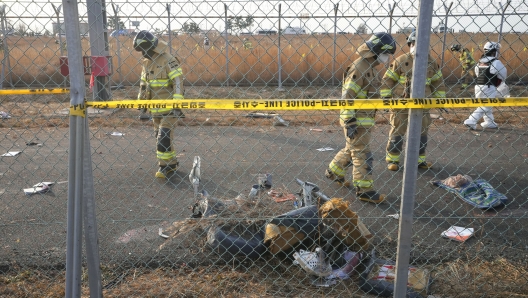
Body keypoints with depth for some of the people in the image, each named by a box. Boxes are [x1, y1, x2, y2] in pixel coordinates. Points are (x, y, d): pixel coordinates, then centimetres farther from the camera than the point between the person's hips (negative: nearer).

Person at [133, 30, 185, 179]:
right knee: (160, 137, 11)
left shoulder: (168, 60, -14)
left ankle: (165, 167, 1)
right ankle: (171, 164, 23)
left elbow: (178, 83, -20)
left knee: (164, 137, -10)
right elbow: (143, 85, 19)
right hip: (154, 109, 8)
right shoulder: (146, 62, 11)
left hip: (168, 107, -8)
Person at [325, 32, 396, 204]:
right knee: (362, 155, -4)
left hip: (364, 119, 10)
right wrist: (349, 122, -24)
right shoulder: (358, 68, -18)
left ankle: (333, 172, 38)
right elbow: (347, 97, -22)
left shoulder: (369, 67, 13)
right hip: (356, 120, -10)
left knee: (351, 149, 21)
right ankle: (364, 190, 4)